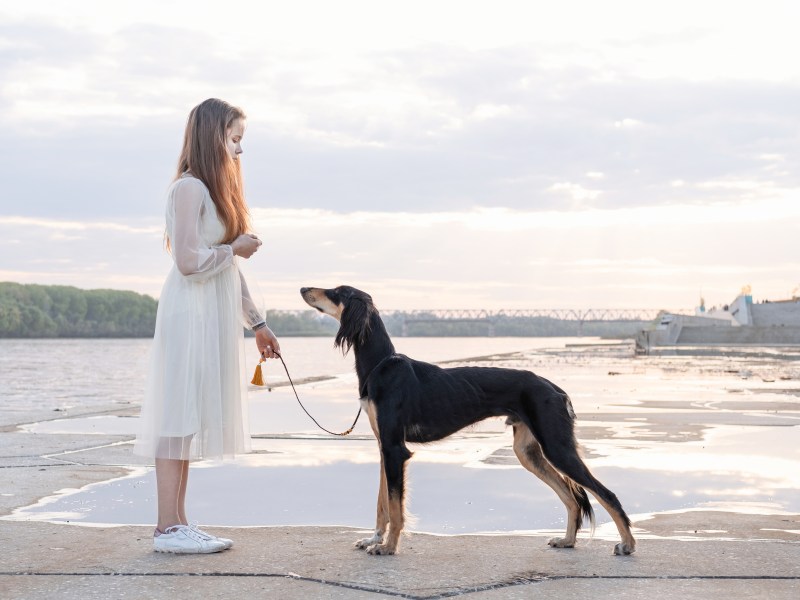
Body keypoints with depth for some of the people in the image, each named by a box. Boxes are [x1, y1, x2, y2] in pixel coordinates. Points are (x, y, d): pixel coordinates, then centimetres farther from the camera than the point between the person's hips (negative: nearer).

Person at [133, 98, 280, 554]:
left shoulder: (219, 190, 18)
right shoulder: (190, 188, -11)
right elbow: (189, 261, -19)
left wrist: (257, 321, 18)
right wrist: (235, 248, -5)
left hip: (215, 318, 9)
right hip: (191, 314, -9)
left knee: (191, 420, 8)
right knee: (179, 417, -7)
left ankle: (178, 524, 12)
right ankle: (169, 528, -4)